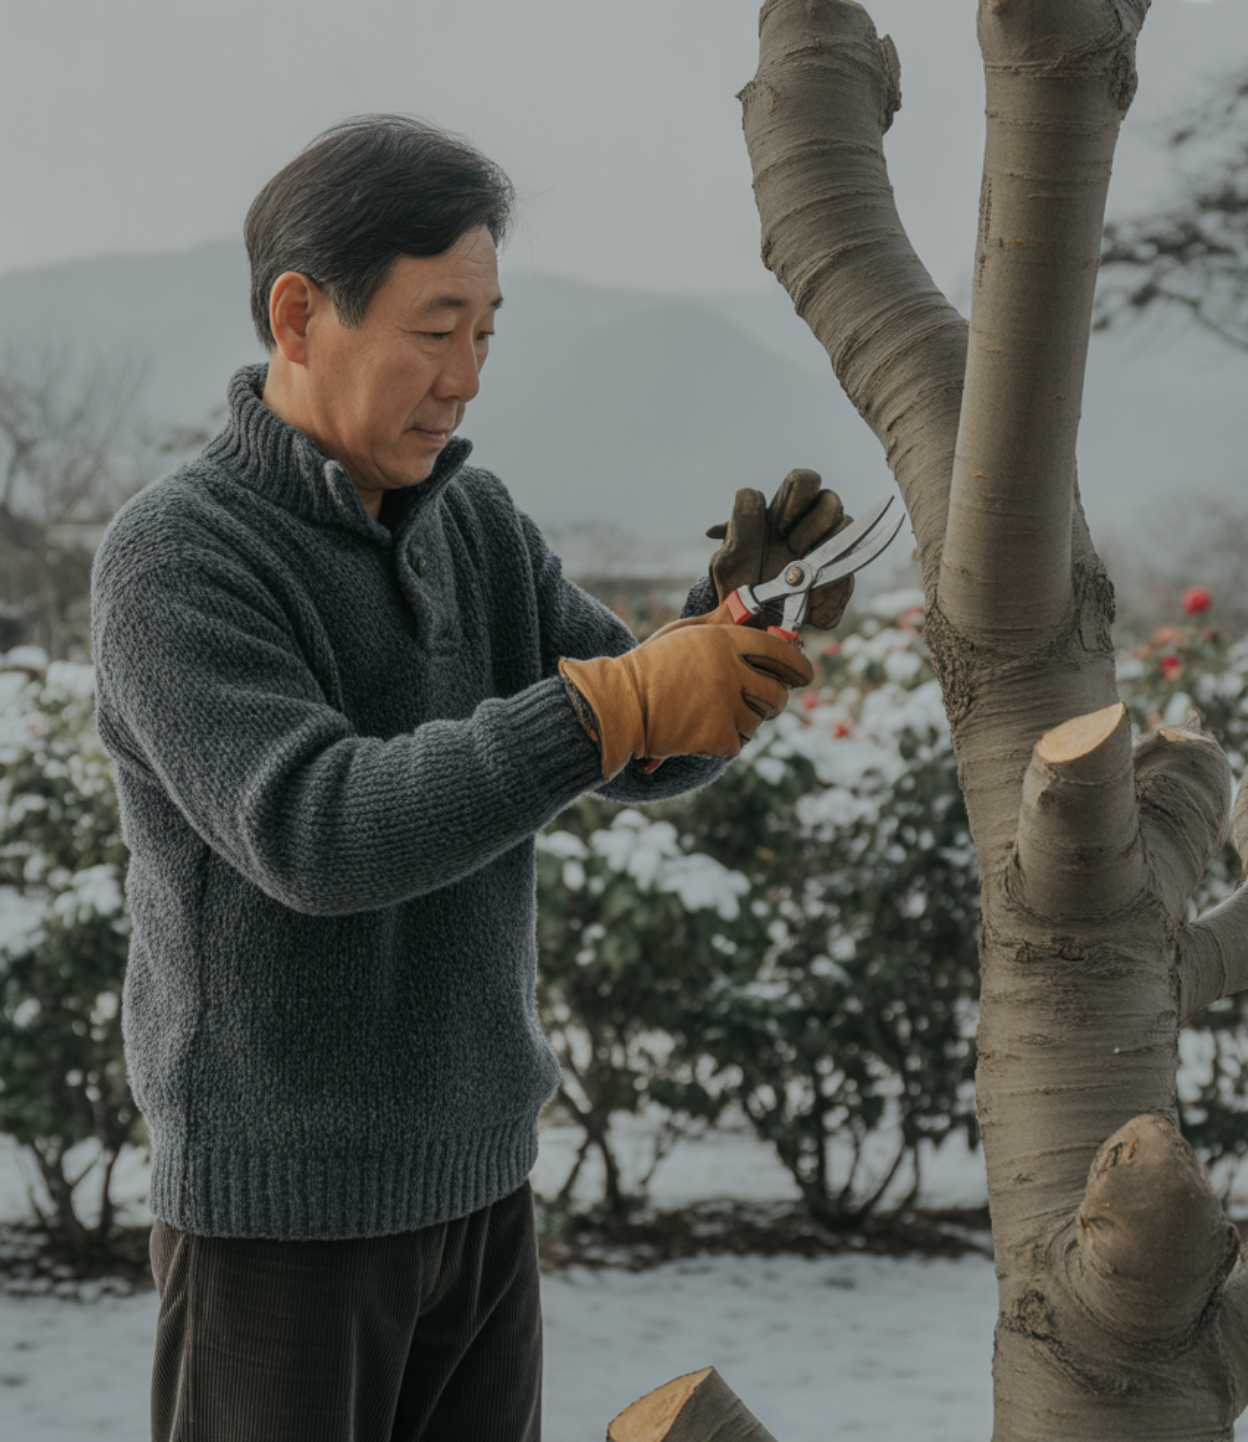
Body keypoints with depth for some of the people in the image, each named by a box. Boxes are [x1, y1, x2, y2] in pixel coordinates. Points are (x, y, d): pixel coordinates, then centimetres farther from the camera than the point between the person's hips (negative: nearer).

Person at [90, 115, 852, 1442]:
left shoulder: (473, 522, 5)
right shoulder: (169, 563, -19)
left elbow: (650, 758, 0)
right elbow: (315, 839, -31)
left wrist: (743, 610, -21)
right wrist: (616, 706, -39)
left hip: (471, 1180, 7)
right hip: (275, 1204, -7)